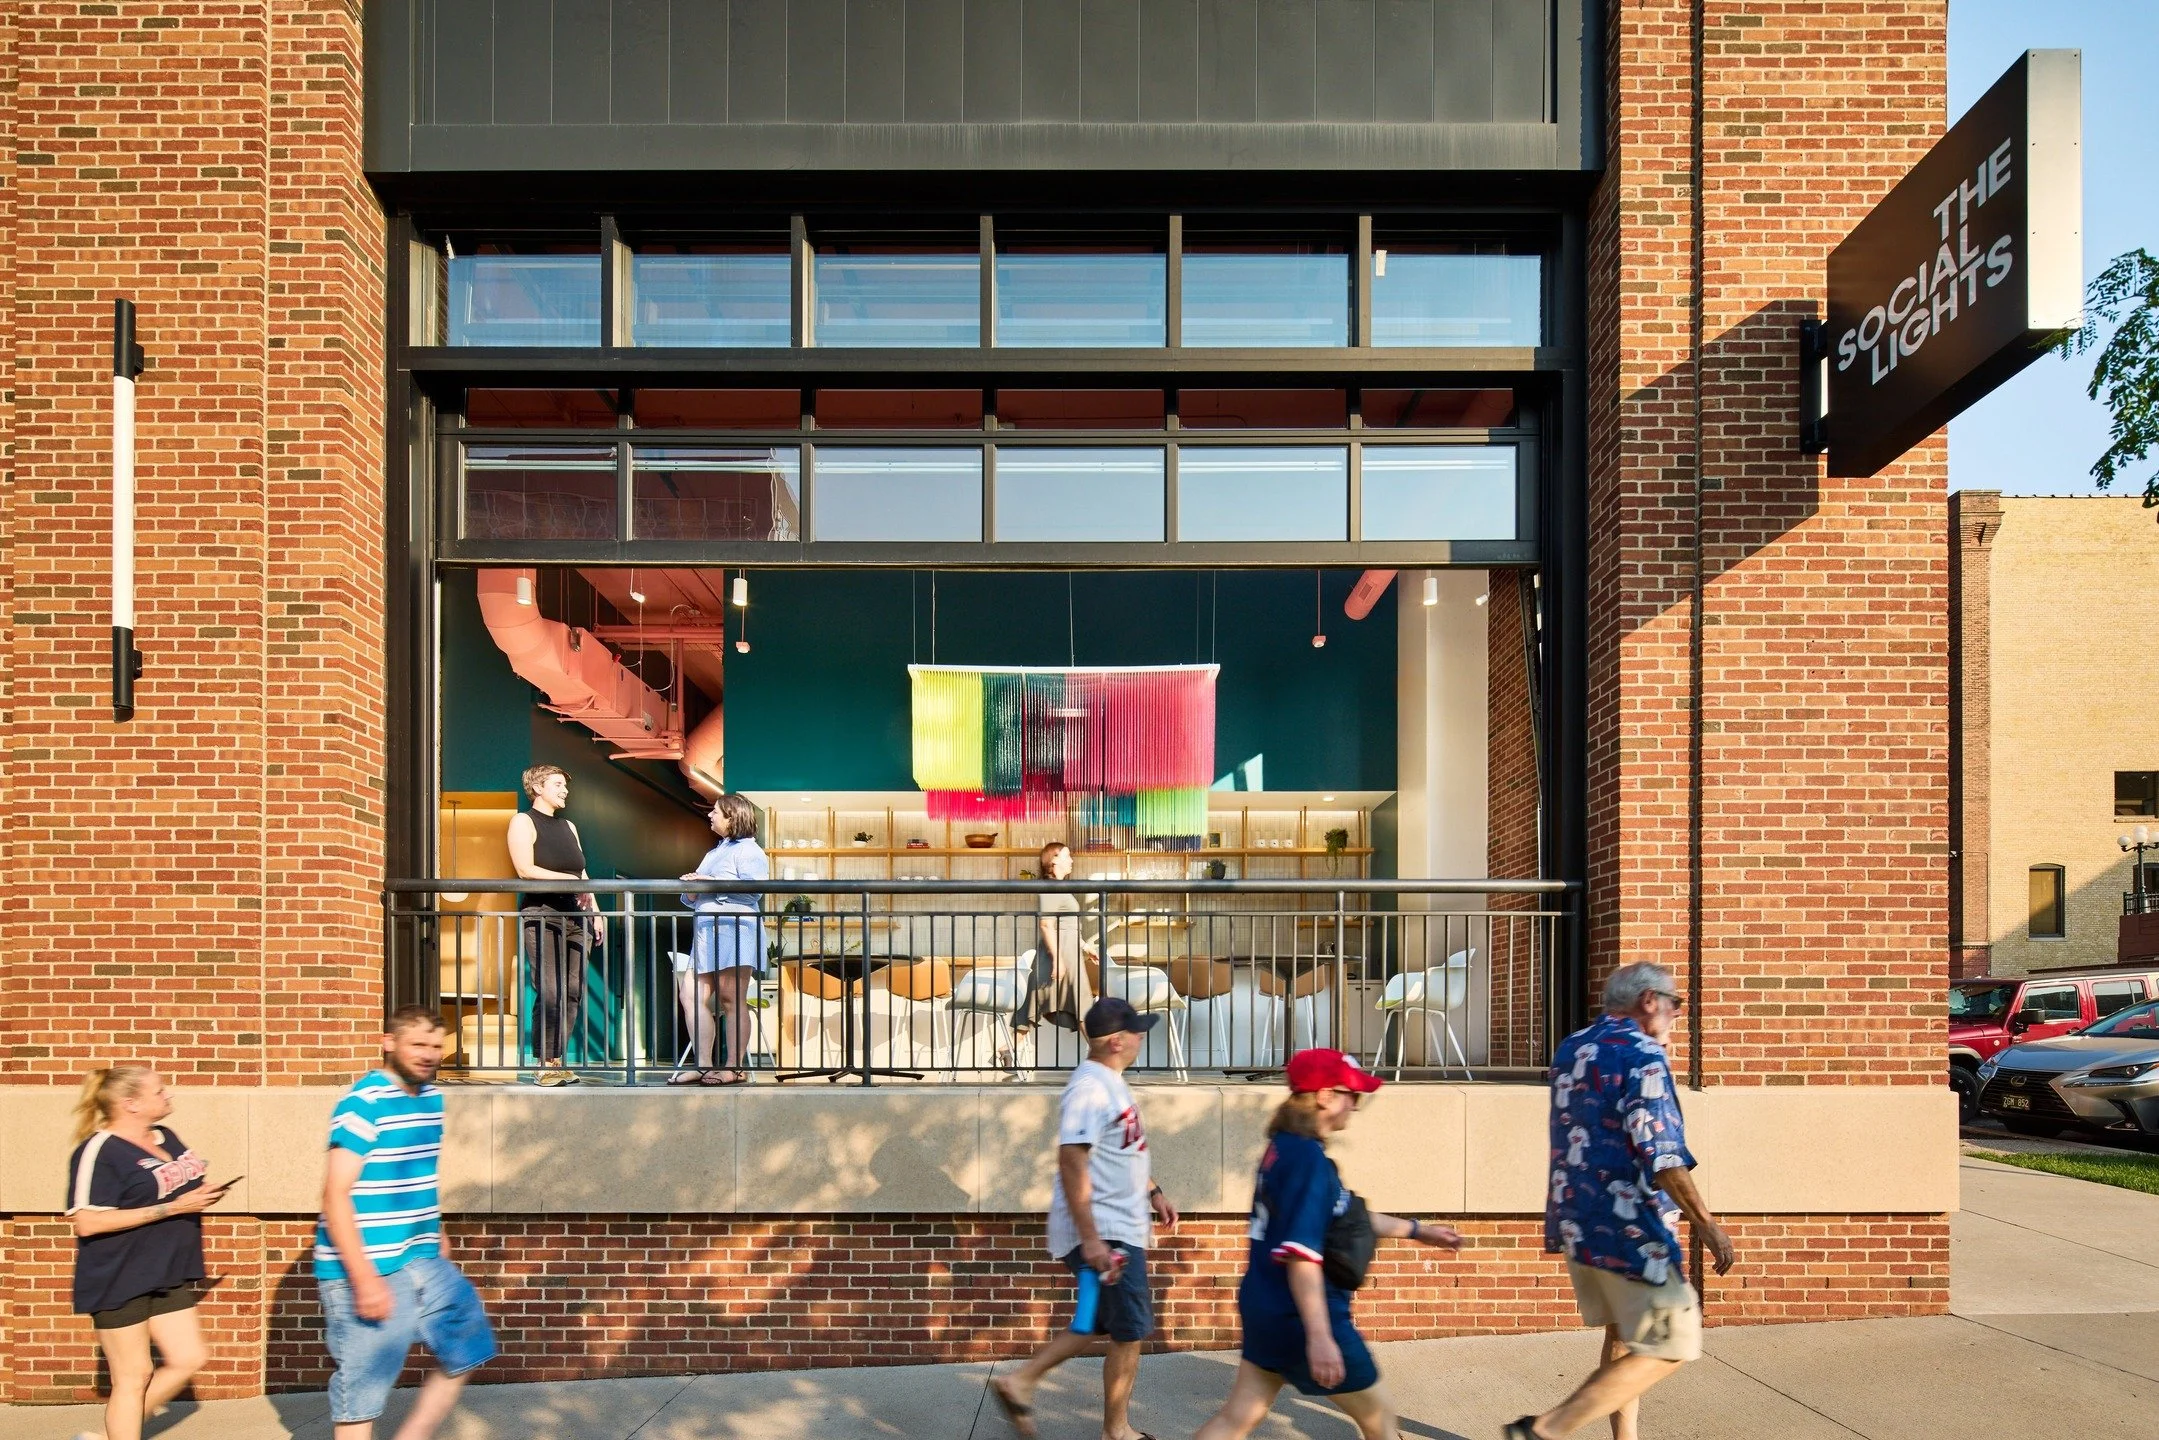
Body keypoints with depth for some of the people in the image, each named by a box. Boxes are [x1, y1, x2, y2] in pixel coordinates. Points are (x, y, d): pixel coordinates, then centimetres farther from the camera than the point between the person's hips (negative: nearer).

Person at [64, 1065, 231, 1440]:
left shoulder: (166, 1137, 7)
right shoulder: (99, 1151, -17)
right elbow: (87, 1222, -24)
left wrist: (203, 1196, 1)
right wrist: (172, 1207, -25)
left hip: (167, 1277, 8)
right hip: (119, 1282, -8)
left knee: (188, 1359, 8)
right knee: (133, 1376, 1)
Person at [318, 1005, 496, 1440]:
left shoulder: (432, 1098, 8)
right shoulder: (363, 1103, -17)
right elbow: (336, 1195, -21)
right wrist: (364, 1277, -26)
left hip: (424, 1264, 8)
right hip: (369, 1271, -8)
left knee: (466, 1347, 14)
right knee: (363, 1385, 1)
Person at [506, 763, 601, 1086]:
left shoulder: (568, 827, 23)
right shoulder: (523, 821, 2)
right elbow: (525, 870, -10)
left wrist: (594, 911, 14)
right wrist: (568, 879, -13)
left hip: (575, 917, 6)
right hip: (542, 916, -6)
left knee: (574, 992, -1)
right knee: (550, 992, -13)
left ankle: (558, 1060, 4)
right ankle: (546, 1063, -5)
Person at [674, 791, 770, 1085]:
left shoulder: (748, 850, 1)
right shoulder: (713, 853, 29)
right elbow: (695, 900, 29)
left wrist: (710, 882, -15)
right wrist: (691, 889, 5)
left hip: (736, 930, -9)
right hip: (707, 934, 9)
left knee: (732, 999, -9)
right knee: (692, 995, -1)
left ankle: (736, 1068, -7)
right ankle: (703, 1065, 2)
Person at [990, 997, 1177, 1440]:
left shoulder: (1112, 1082, 11)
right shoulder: (1089, 1088, -22)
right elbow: (1072, 1164, -26)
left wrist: (1153, 1191, 22)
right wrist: (1091, 1239, -27)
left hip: (1120, 1227, 10)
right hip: (1103, 1232, -10)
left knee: (1097, 1324, 18)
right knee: (1130, 1331, 2)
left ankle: (1020, 1382, 24)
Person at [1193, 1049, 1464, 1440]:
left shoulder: (1284, 1148, 9)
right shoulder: (1309, 1159, -21)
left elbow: (1349, 1217, 22)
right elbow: (1301, 1255, -28)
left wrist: (1416, 1230, 28)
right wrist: (1319, 1336, -31)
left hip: (1265, 1309, 9)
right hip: (1302, 1318, -9)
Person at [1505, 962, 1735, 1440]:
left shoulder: (1570, 1048, 10)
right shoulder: (1643, 1056, -15)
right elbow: (1661, 1156, -22)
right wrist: (1707, 1225, -18)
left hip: (1577, 1221, 9)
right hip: (1628, 1228, -9)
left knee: (1624, 1333, 22)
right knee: (1671, 1345, 0)